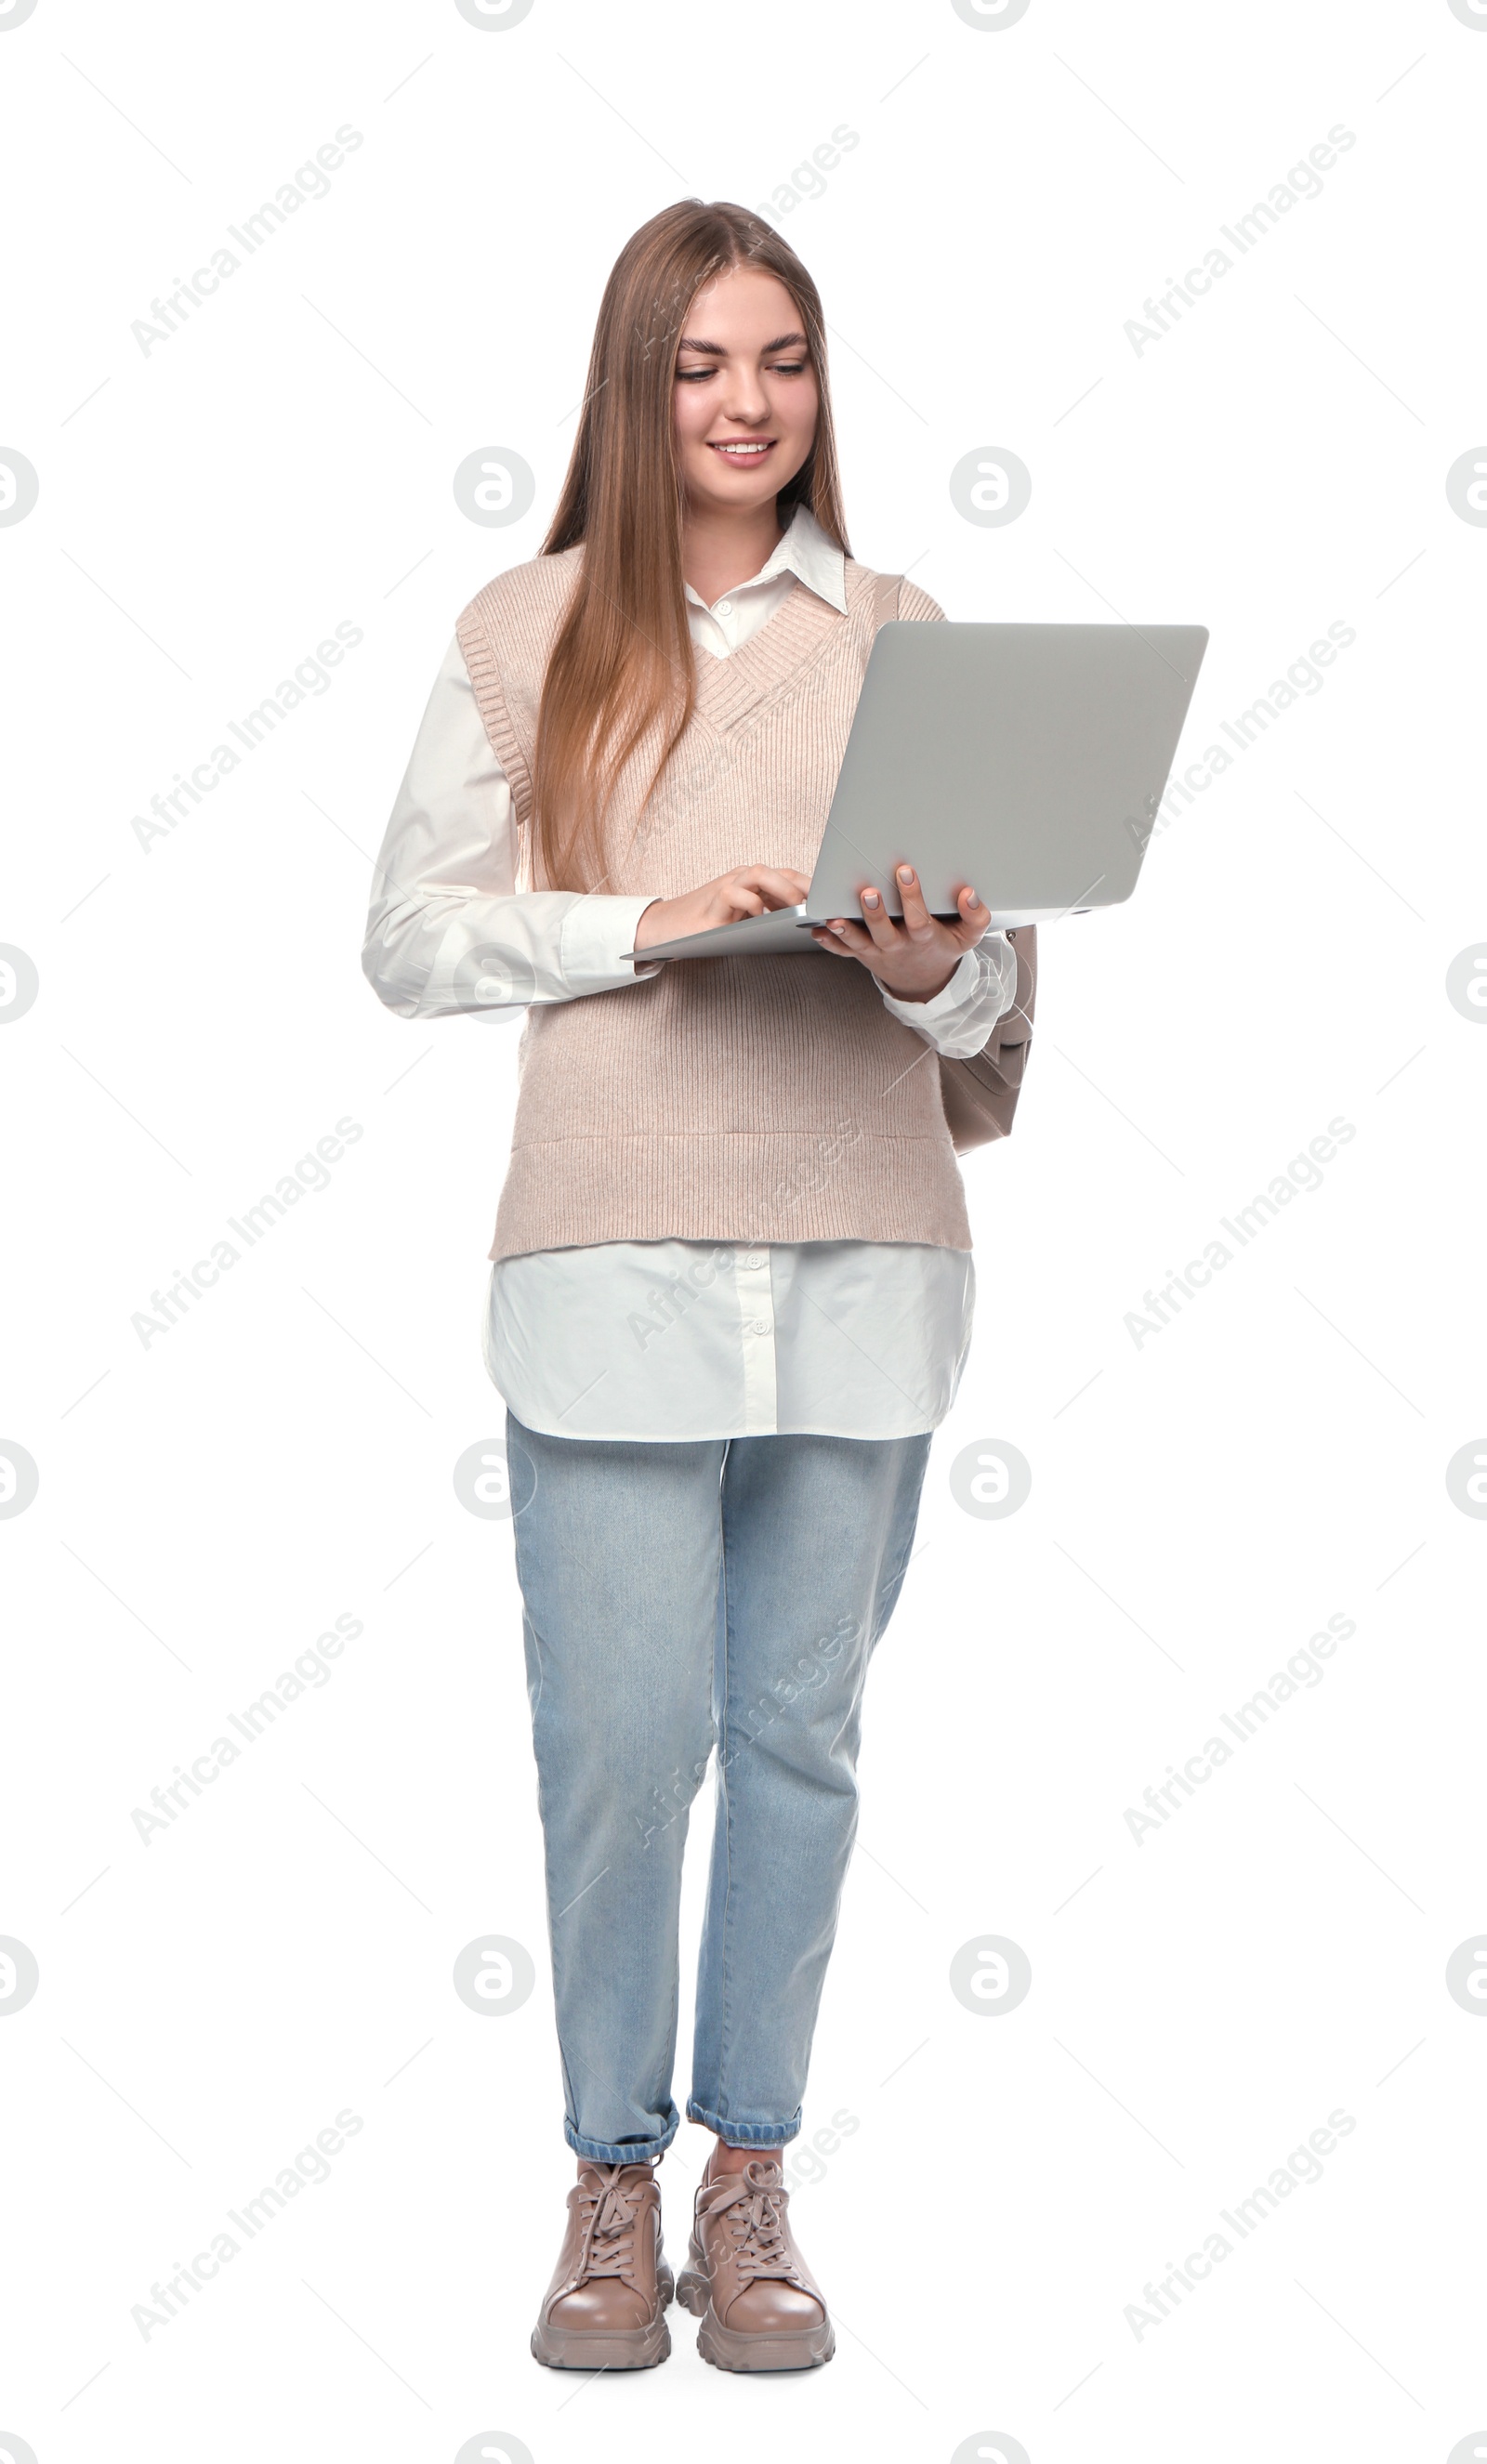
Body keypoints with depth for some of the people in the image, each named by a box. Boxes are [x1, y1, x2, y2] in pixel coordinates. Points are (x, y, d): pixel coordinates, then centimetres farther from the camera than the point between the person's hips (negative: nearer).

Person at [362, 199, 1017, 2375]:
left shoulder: (904, 635, 9)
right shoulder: (526, 634, 5)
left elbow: (986, 987, 9)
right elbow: (409, 941, 2)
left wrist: (930, 967, -13)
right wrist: (647, 922, -11)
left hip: (860, 1259, 2)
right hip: (616, 1258, -2)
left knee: (800, 1736, 9)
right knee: (619, 1745, 0)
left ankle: (752, 2175, 23)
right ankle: (614, 2184, 19)